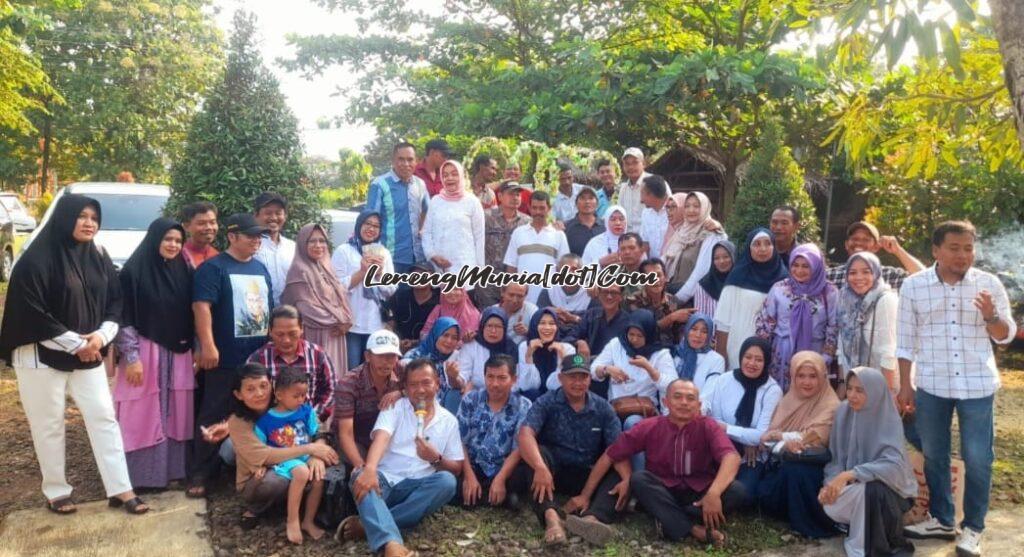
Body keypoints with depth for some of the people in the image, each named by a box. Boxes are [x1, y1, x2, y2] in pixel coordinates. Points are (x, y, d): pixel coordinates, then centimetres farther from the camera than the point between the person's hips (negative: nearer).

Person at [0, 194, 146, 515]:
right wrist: (75, 344, -14)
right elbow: (30, 313, -16)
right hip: (43, 356, -5)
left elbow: (116, 301, 8)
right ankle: (56, 492, 21)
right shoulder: (36, 260, -13)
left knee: (104, 417, 2)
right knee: (49, 425, 6)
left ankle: (120, 489, 6)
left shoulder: (99, 259, 5)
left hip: (89, 355, 5)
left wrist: (101, 336, -9)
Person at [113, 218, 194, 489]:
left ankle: (173, 469, 20)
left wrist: (194, 351, 8)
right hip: (144, 352, -5)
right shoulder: (133, 271, -7)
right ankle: (142, 475, 10)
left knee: (176, 414, 9)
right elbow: (124, 318, -9)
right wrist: (132, 357, -14)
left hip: (178, 354, 5)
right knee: (144, 415, 1)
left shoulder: (184, 272, 8)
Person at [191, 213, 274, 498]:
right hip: (226, 359, -7)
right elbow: (201, 306, -18)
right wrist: (207, 345, -27)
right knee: (214, 417, -1)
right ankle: (200, 474, 9)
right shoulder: (214, 267, -7)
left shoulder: (261, 268, 14)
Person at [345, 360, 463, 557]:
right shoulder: (394, 408, 6)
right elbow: (381, 438, -15)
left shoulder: (449, 420, 12)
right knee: (361, 478, -33)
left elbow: (456, 468, 11)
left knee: (447, 481, -29)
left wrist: (436, 459, -12)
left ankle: (368, 525, -27)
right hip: (384, 480, -2)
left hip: (417, 489, 2)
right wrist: (369, 469, -37)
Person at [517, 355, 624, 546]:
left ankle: (593, 517, -48)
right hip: (555, 471, -2)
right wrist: (541, 467, -43)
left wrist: (627, 481, -27)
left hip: (590, 476, 2)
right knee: (536, 451, -31)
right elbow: (525, 434, -24)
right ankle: (551, 516, -49)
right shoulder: (546, 402, -7)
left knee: (620, 477, -23)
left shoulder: (603, 408, 1)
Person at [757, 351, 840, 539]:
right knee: (764, 494, -23)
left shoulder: (830, 406, -7)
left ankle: (809, 524, -14)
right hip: (784, 463, 4)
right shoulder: (788, 400, 11)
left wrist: (779, 435, -10)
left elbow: (811, 439, -17)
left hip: (813, 467, -4)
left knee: (794, 469, -37)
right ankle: (791, 512, 7)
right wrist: (784, 445, -16)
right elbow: (767, 437, 5)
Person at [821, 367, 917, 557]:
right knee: (831, 506, -27)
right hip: (852, 487, 4)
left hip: (886, 488, -4)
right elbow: (835, 456, 0)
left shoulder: (889, 420, -18)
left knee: (868, 490, -37)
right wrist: (832, 482, -19)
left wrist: (850, 475, -38)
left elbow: (893, 465, -31)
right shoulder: (843, 411, -5)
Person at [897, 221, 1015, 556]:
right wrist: (905, 385, 1)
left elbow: (1006, 336, 2)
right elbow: (905, 339, 2)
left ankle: (973, 528, 19)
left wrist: (991, 316, -19)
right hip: (930, 385, 1)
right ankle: (940, 519, 29)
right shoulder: (914, 285, -3)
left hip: (977, 385, -1)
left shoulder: (989, 284, -3)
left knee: (978, 460, 4)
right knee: (933, 456, 12)